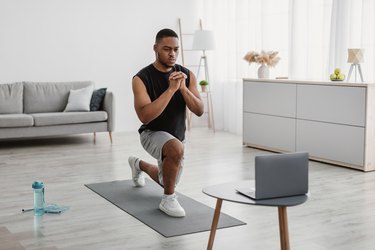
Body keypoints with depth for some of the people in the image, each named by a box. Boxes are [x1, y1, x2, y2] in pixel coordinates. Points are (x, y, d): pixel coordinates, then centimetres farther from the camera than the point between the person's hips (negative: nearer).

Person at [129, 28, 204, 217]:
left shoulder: (187, 75, -9)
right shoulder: (142, 78, -22)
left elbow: (199, 111, -15)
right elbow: (145, 116, -33)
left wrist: (183, 88, -30)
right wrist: (171, 89, -37)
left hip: (177, 136, 6)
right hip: (152, 134, -5)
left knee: (168, 182, 23)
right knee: (176, 148, -40)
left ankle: (139, 165, 53)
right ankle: (168, 199, -18)